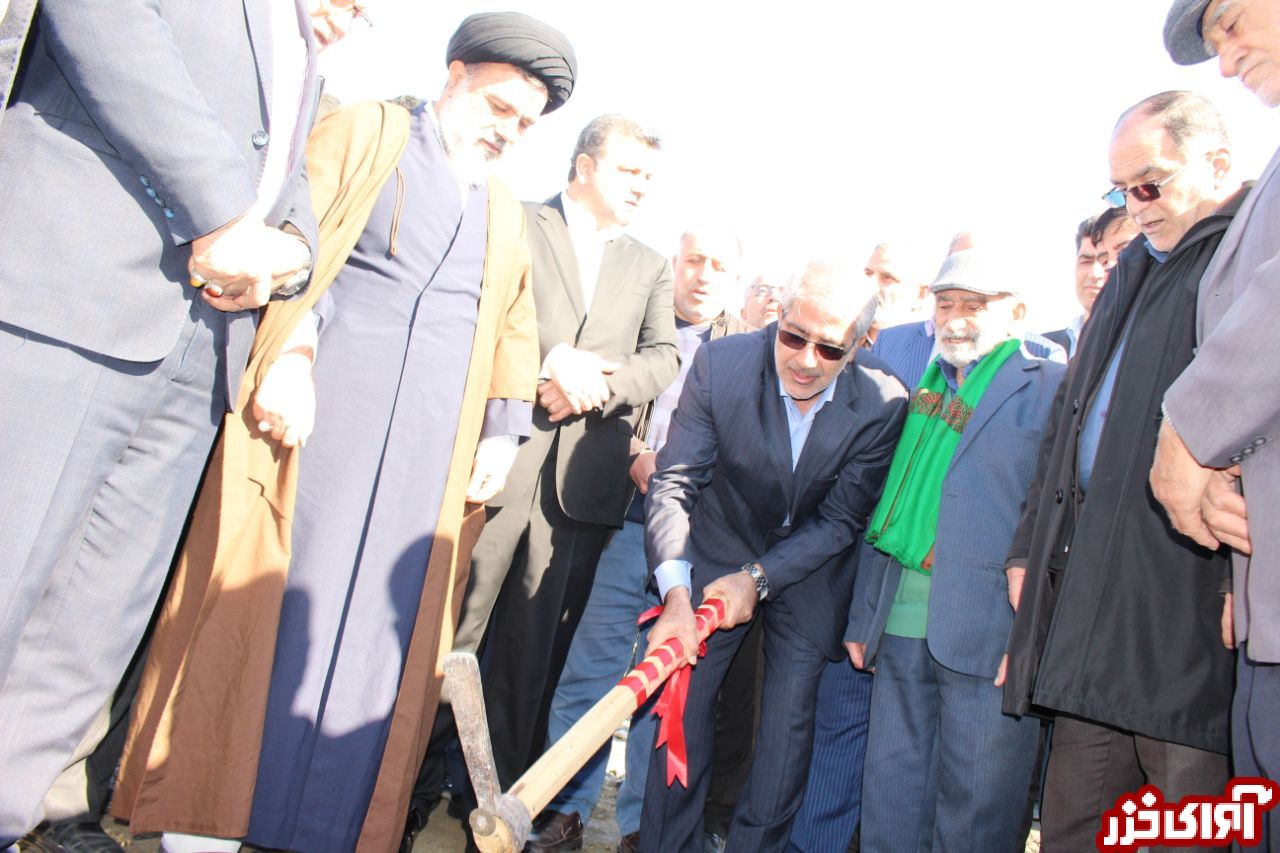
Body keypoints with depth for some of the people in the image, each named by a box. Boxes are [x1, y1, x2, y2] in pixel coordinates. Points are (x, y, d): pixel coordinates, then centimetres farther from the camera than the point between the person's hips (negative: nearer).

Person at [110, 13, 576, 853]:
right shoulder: (365, 132, 9)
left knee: (383, 624, 4)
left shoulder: (508, 215, 23)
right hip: (315, 405, -4)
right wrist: (289, 354, -16)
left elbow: (515, 329, 20)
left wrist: (503, 431, 8)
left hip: (434, 449, 4)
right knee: (257, 600, 0)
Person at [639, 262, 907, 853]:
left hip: (809, 571, 0)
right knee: (684, 699, 2)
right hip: (717, 554, 0)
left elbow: (840, 519, -14)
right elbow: (673, 482, -22)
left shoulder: (882, 404, -20)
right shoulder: (720, 365, -21)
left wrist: (758, 578, -23)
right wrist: (675, 593, -34)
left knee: (788, 720, 2)